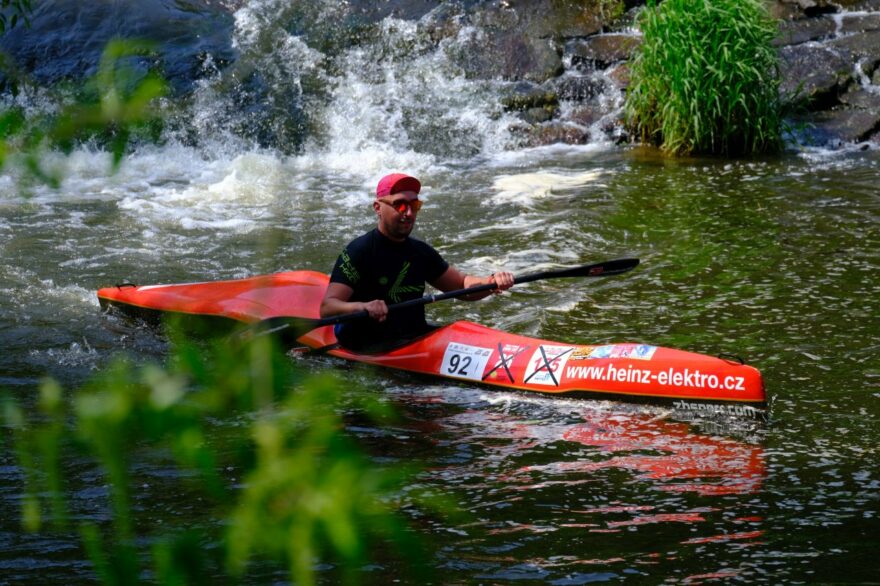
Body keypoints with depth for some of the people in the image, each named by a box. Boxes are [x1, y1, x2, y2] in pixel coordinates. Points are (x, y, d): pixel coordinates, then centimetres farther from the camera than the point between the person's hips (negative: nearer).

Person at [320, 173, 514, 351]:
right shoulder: (358, 251, -9)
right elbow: (327, 308, -18)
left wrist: (492, 282, -1)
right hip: (372, 347, -7)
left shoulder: (420, 251, 13)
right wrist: (362, 307, -39)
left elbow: (461, 285, 21)